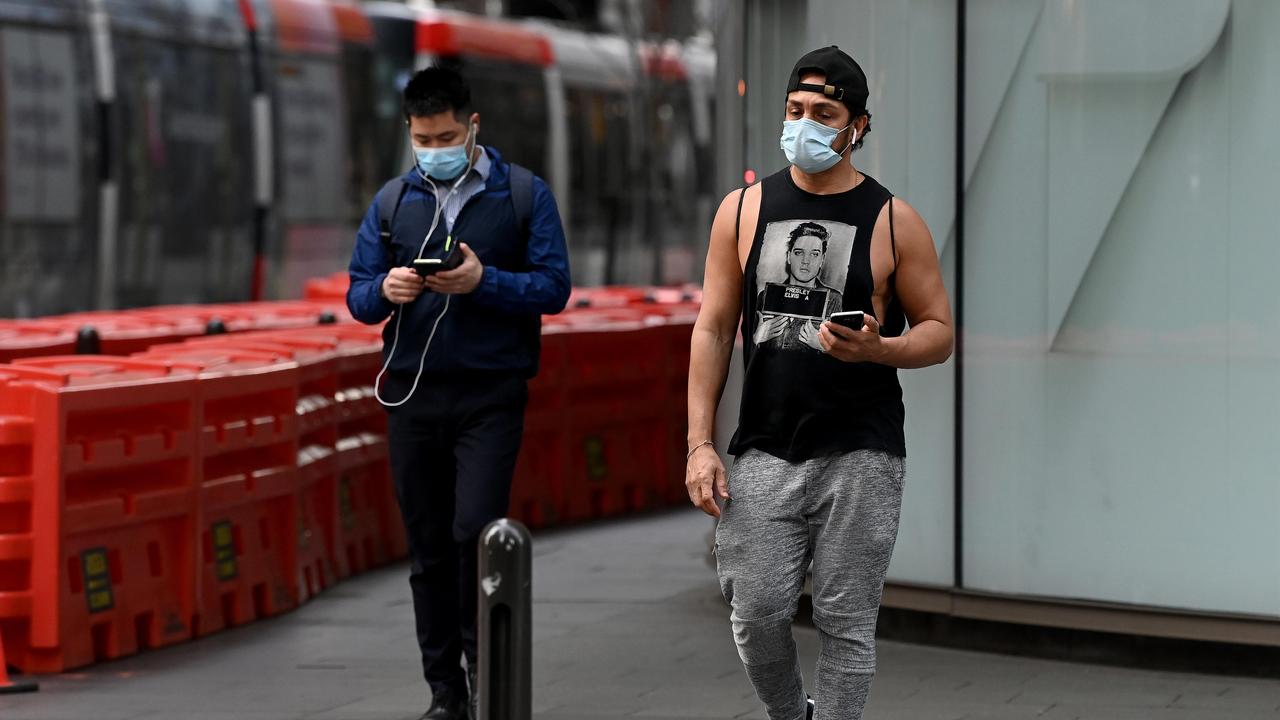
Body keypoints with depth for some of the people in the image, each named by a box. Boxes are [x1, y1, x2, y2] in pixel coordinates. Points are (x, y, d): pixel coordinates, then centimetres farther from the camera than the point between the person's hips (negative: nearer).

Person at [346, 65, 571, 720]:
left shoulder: (523, 194, 1)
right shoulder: (391, 202, 10)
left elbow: (553, 288, -4)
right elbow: (358, 295, 10)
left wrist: (484, 281, -19)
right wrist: (386, 290, -13)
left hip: (490, 396, -3)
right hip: (412, 393, 3)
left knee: (475, 531, -15)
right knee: (429, 547, 7)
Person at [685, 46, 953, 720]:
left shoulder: (892, 221, 1)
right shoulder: (743, 210, 6)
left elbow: (938, 332, 5)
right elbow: (712, 330, 7)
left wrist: (877, 349, -17)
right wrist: (700, 444, -1)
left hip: (860, 458, -1)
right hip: (765, 454, 2)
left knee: (846, 624, 0)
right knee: (756, 613, -2)